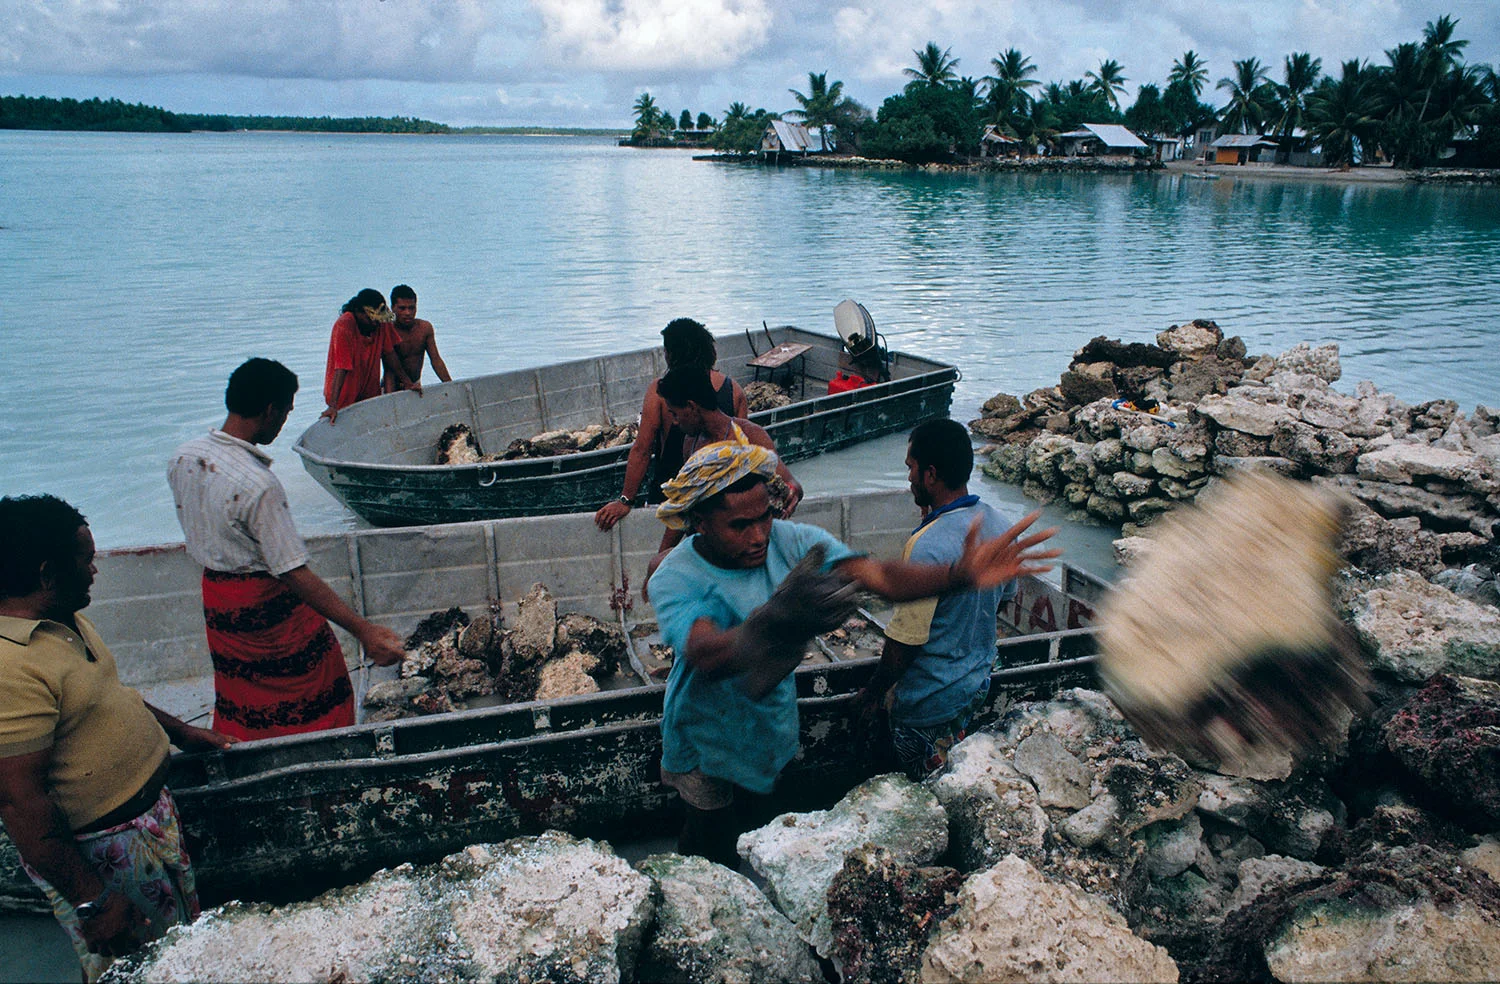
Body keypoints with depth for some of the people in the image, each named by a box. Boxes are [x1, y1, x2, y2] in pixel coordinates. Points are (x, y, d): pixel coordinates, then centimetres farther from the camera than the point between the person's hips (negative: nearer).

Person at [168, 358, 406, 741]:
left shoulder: (182, 458, -7)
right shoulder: (258, 485, -31)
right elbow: (295, 575, -31)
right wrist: (364, 630, -33)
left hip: (214, 595, 8)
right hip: (264, 603, -8)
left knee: (240, 693, 24)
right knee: (311, 688, 13)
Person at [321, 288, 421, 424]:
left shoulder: (381, 322, -8)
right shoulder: (344, 326, -23)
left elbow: (389, 353, 4)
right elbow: (341, 368, -30)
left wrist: (407, 382, 4)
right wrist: (333, 406, -35)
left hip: (371, 394, 5)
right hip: (345, 398, -5)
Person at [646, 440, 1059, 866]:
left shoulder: (790, 541, -19)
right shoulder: (675, 579, -29)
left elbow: (879, 575, -30)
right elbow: (705, 654, -48)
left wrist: (959, 574, -49)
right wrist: (778, 620, -68)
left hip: (770, 731, 4)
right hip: (706, 746, -4)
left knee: (744, 821, 27)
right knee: (711, 847, 12)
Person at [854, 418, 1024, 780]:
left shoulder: (927, 546, -31)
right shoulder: (999, 524, -6)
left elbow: (905, 640, -26)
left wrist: (873, 693, -9)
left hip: (929, 701, -8)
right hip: (977, 682, 8)